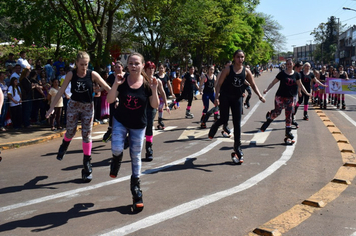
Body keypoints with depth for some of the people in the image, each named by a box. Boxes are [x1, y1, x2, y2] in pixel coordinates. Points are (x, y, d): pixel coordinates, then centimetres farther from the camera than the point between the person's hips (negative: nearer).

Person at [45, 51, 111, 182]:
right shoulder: (71, 74, -9)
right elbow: (61, 90, -8)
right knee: (71, 131, 8)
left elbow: (106, 87, -11)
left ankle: (87, 163, 8)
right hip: (73, 105, 1)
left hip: (88, 107, 0)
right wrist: (52, 107, -11)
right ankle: (64, 146, 44)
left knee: (87, 134, 0)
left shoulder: (92, 74, -11)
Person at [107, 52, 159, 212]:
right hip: (120, 121, 0)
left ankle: (135, 187, 21)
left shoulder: (147, 83, -9)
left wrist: (154, 90, -24)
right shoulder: (122, 81, -9)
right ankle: (117, 160, 20)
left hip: (138, 125, 0)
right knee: (116, 149, -19)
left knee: (135, 156, 7)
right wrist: (115, 85, -25)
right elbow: (110, 100, -12)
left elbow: (155, 106, -10)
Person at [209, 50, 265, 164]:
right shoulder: (228, 69, -10)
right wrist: (216, 97, -22)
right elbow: (219, 84, -10)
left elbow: (253, 85, 4)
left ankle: (237, 148, 8)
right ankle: (213, 128, 28)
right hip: (225, 97, -3)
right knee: (224, 120, -9)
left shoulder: (246, 71, 0)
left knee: (237, 124, 1)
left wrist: (260, 96, -11)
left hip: (237, 98, 3)